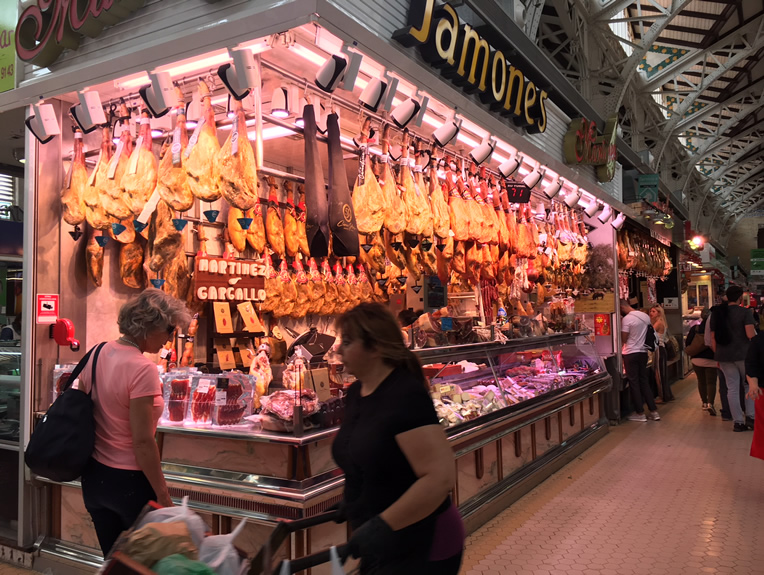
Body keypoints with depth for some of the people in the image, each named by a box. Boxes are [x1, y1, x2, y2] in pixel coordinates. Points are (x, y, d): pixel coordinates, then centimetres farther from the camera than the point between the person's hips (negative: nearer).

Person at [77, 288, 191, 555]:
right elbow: (142, 441, -22)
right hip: (128, 482, -7)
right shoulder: (142, 369, -22)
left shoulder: (96, 354, 0)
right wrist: (163, 496, -15)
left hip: (93, 476, 7)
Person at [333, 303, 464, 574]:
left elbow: (440, 478, -30)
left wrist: (383, 525, -28)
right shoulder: (355, 393, 2)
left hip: (420, 549, -8)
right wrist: (352, 505, 12)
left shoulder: (406, 396, -24)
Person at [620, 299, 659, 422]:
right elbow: (648, 334, 15)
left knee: (634, 383, 2)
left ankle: (640, 413, 7)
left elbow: (623, 339, -15)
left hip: (631, 354, -7)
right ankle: (654, 412, 13)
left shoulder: (627, 319, -16)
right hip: (643, 352, 7)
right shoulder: (646, 316, 7)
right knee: (644, 382, 13)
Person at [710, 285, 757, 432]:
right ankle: (750, 416, 6)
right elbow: (750, 334, -17)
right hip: (743, 354, -4)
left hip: (724, 356, 4)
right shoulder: (745, 312, -8)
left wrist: (717, 356, 14)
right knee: (750, 384, 13)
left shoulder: (716, 314, 7)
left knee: (732, 388, 5)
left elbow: (713, 339, 8)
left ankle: (738, 421, 8)